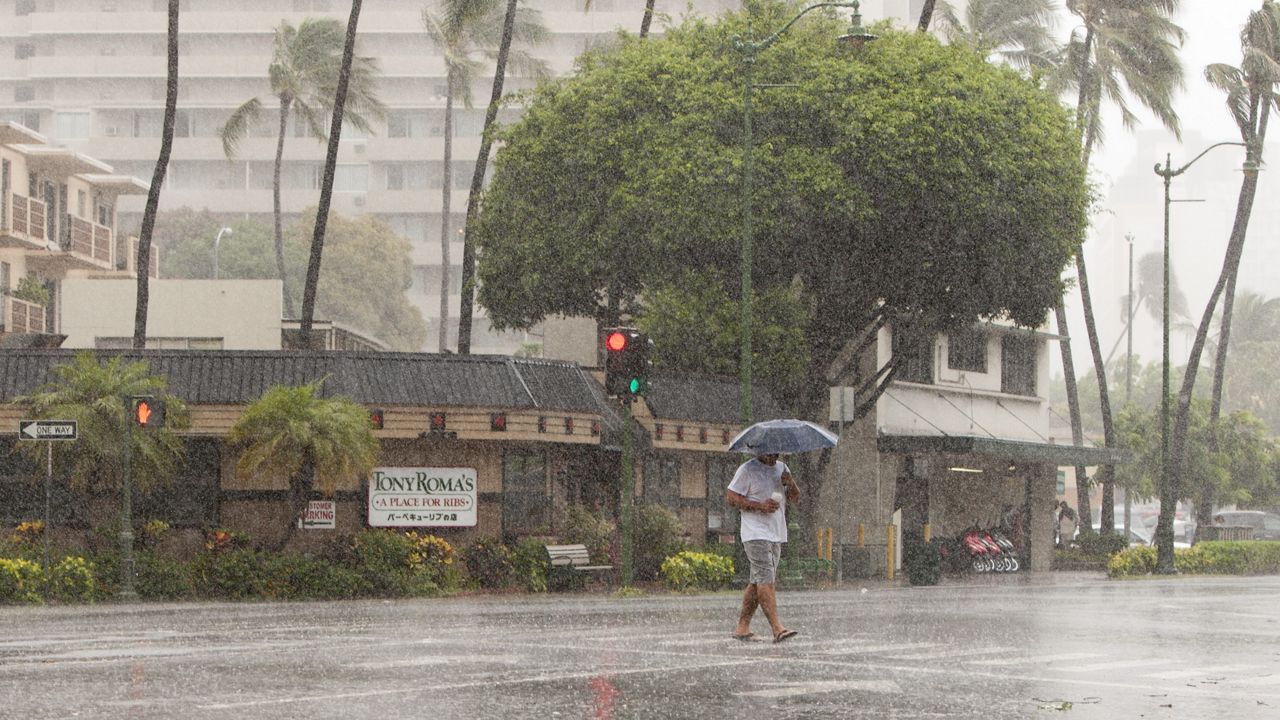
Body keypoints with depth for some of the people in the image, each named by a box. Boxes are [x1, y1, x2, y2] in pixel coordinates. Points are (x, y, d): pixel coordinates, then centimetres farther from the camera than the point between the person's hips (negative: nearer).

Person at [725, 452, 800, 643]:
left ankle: (742, 627, 12)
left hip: (776, 534, 7)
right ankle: (777, 627, -22)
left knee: (757, 581, 8)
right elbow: (730, 497, -9)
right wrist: (760, 506, -18)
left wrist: (791, 483, -5)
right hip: (756, 533, -7)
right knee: (766, 579, -14)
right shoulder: (748, 470, -5)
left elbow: (795, 498, 18)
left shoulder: (781, 468, 16)